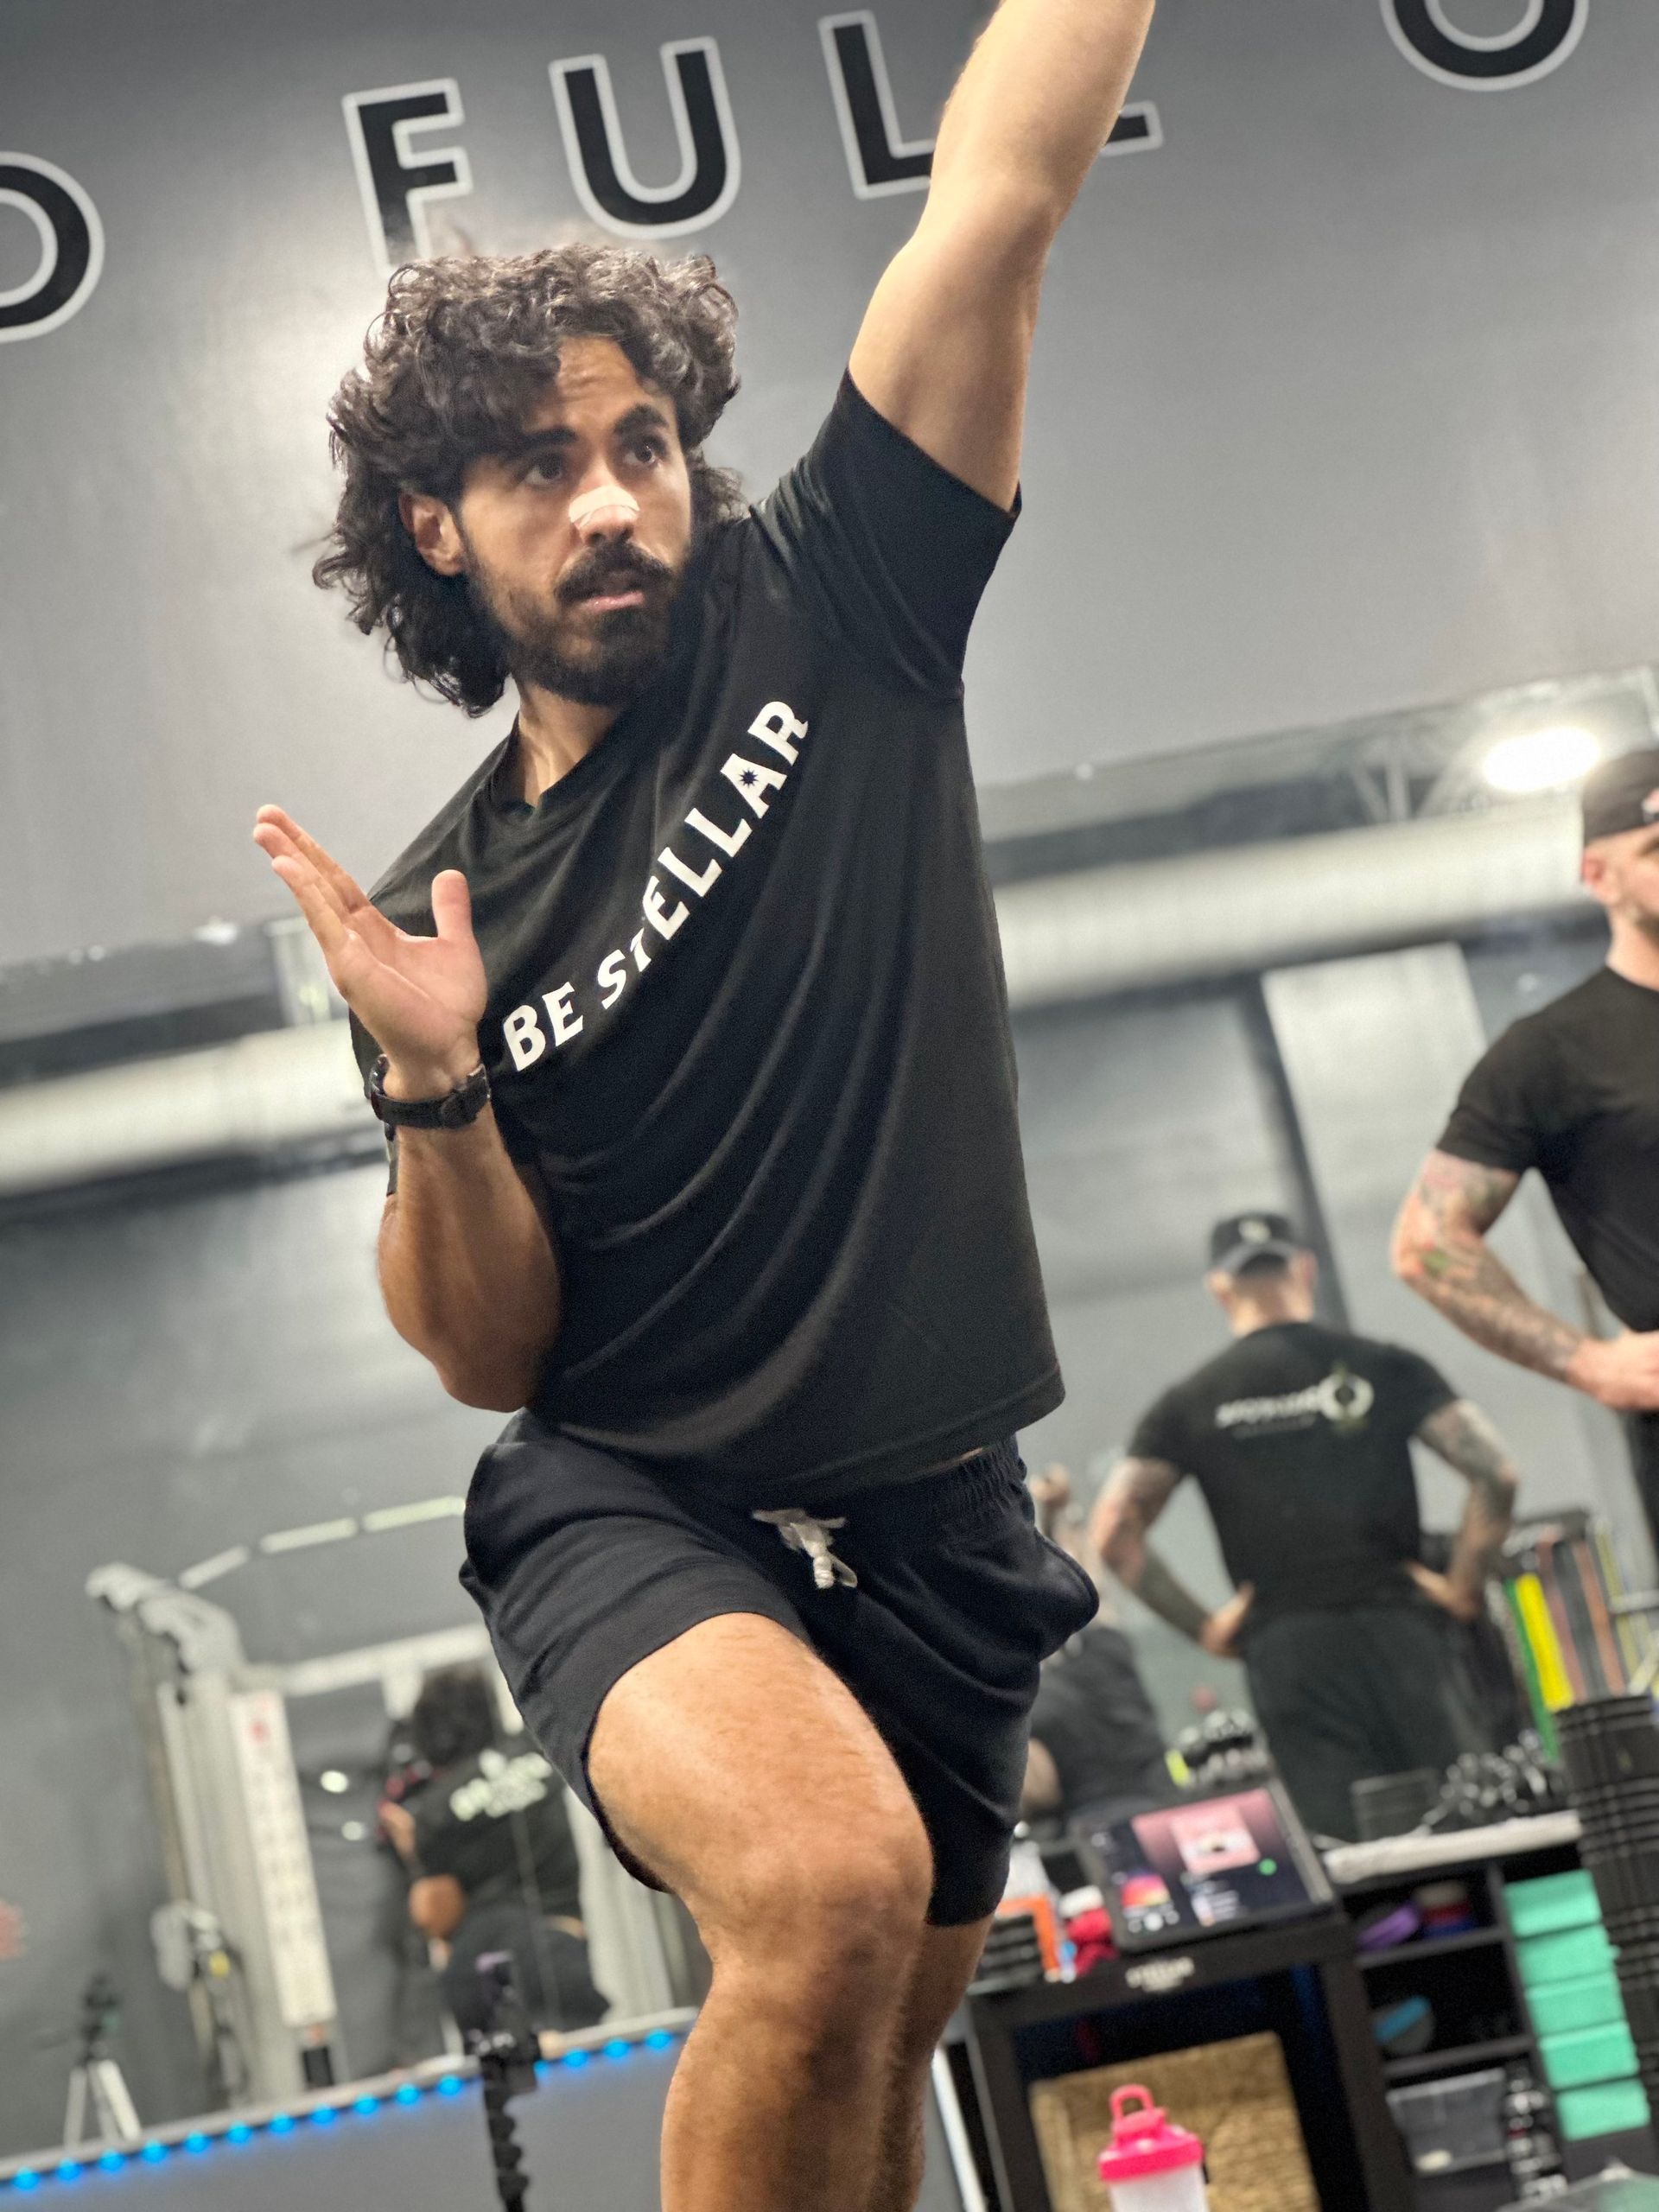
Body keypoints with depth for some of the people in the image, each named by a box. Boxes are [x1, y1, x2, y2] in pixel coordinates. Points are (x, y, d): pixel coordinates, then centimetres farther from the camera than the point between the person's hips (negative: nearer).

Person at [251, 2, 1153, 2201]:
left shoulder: (830, 616, -2)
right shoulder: (445, 911, 0)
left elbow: (1000, 190, -9)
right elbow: (491, 1358, -1)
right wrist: (433, 1086, -17)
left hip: (936, 1525, 2)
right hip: (629, 1506, -2)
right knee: (829, 1884, -33)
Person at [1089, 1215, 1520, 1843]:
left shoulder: (1190, 1403, 8)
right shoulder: (1382, 1368, 6)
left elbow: (1113, 1530, 0)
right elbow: (1494, 1470, -5)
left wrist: (1203, 1627, 6)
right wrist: (1465, 1587, 5)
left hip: (1284, 1648, 1)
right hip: (1395, 1626, 0)